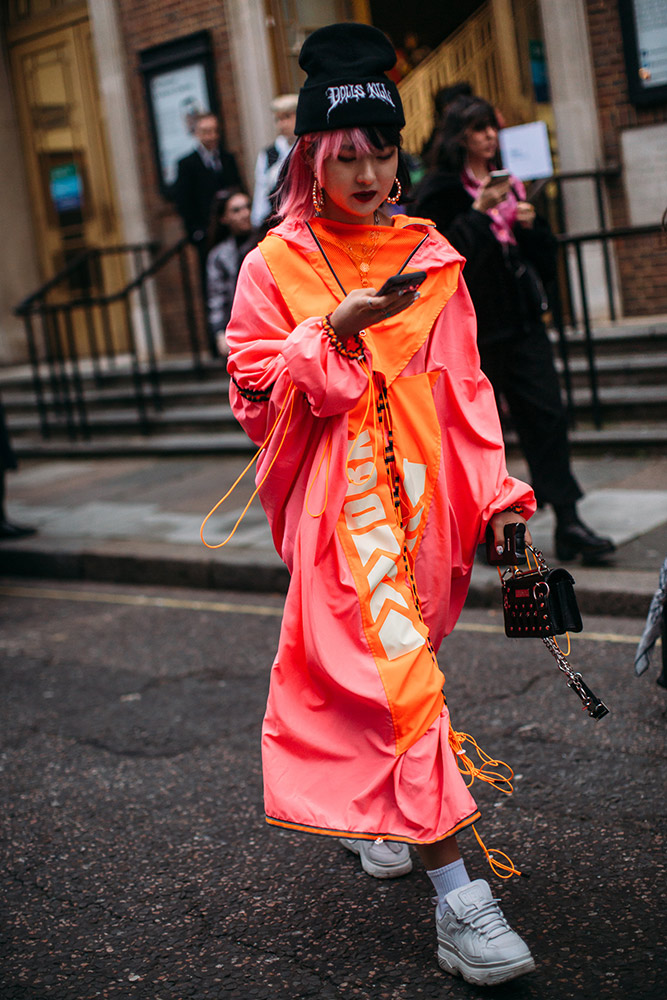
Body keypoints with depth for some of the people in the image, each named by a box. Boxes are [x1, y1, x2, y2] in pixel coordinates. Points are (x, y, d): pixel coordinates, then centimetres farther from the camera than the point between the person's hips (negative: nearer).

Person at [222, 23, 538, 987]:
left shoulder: (430, 258, 9)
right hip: (341, 499, -4)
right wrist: (337, 331, -17)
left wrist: (495, 490, 2)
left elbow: (465, 385, 10)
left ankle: (377, 814, 39)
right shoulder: (275, 266, 0)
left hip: (424, 491, 4)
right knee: (398, 666, -15)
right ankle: (457, 898, -15)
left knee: (392, 658, 12)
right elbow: (257, 396, -4)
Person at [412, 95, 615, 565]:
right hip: (473, 324, -5)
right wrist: (480, 211, -20)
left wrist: (530, 223, -1)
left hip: (521, 316, 6)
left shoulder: (510, 181, 16)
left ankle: (568, 522, 0)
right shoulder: (441, 190, -4)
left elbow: (543, 254, 18)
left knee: (547, 413, -2)